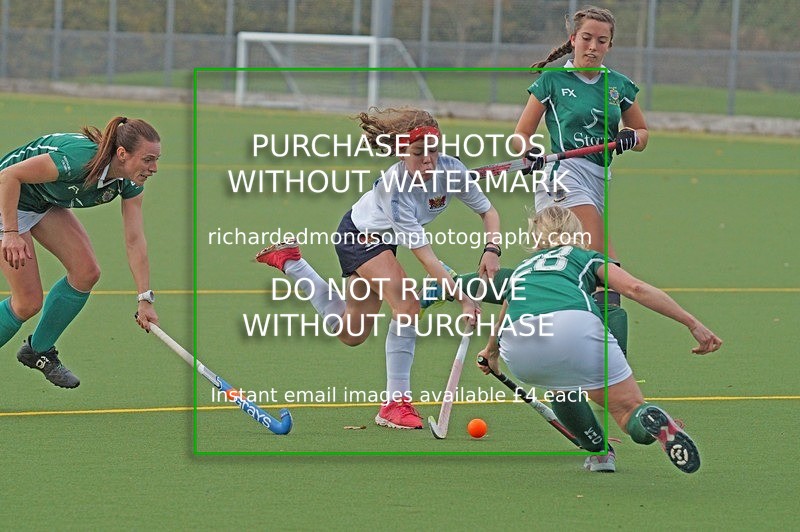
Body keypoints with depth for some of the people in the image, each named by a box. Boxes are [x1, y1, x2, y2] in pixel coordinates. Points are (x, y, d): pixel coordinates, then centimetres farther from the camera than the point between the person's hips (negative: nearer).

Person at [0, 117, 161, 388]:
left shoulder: (130, 182, -14)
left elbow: (135, 240, -9)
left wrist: (145, 300, -13)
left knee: (86, 272, -4)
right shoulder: (79, 158, -37)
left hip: (46, 203, 8)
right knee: (28, 302, -10)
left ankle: (39, 350, 16)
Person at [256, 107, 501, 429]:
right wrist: (464, 301, -46)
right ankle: (395, 403, -21)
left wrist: (491, 250, -30)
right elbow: (426, 258, -41)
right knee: (407, 307, -29)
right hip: (359, 234, -7)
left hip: (383, 239, 7)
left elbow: (488, 212, -11)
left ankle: (290, 261, 32)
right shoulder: (395, 191, -41)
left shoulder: (451, 170, -26)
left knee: (351, 334, 16)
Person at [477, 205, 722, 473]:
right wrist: (693, 323, 9)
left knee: (561, 385, 37)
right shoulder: (586, 257, 30)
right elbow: (635, 288, 11)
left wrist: (491, 352, 81)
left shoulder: (520, 270, 40)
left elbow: (500, 326, 59)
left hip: (516, 350, 3)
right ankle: (652, 421, -35)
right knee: (630, 409, 2)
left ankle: (599, 451, 19)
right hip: (573, 327, -3)